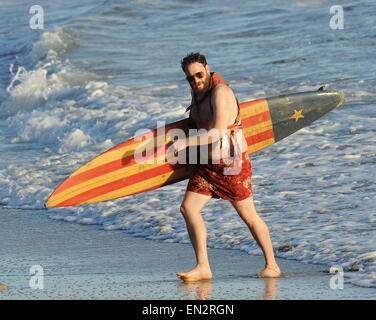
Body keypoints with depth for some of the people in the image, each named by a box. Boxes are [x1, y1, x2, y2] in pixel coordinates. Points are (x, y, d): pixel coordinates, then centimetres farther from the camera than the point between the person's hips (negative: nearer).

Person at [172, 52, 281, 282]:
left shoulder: (220, 92, -18)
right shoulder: (199, 92, 10)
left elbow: (218, 132, -25)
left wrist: (184, 143, -22)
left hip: (232, 163, -8)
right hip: (208, 164, 8)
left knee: (249, 216, 0)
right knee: (188, 208, -5)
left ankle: (272, 265, 15)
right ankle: (203, 268, -4)